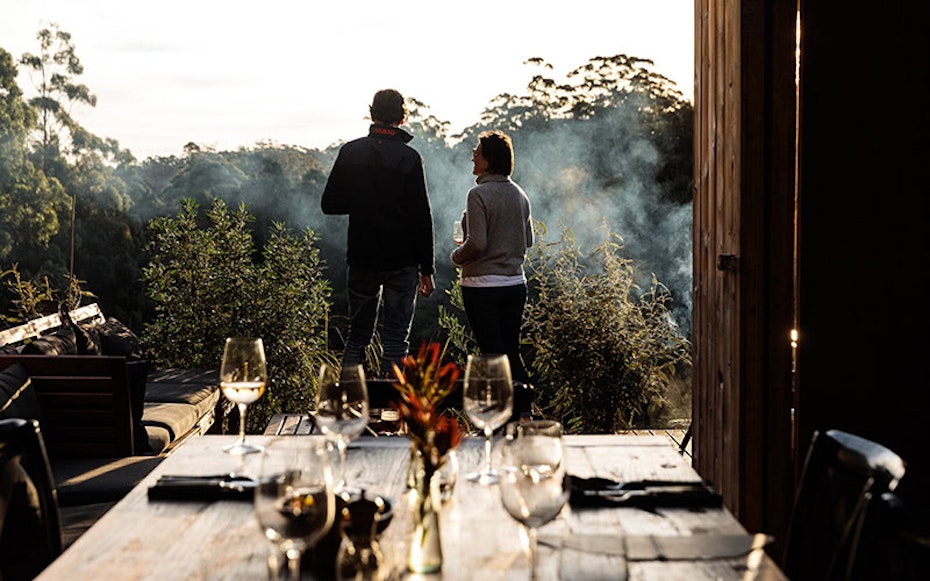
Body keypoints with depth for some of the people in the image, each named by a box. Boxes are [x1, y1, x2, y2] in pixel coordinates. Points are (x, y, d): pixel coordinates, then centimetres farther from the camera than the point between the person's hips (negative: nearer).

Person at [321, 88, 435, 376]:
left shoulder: (350, 152, 1)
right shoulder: (409, 158, -9)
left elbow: (329, 204, 5)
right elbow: (422, 218, -9)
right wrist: (426, 269, -3)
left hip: (360, 258, 3)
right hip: (401, 262, -3)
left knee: (357, 337, 15)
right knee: (396, 340, 3)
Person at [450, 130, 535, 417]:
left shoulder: (479, 194, -14)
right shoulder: (520, 195, 7)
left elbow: (477, 243, -19)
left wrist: (457, 256, 0)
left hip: (482, 285, -6)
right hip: (515, 283, 6)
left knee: (492, 351, 0)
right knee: (512, 349, 14)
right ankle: (524, 407, 1)